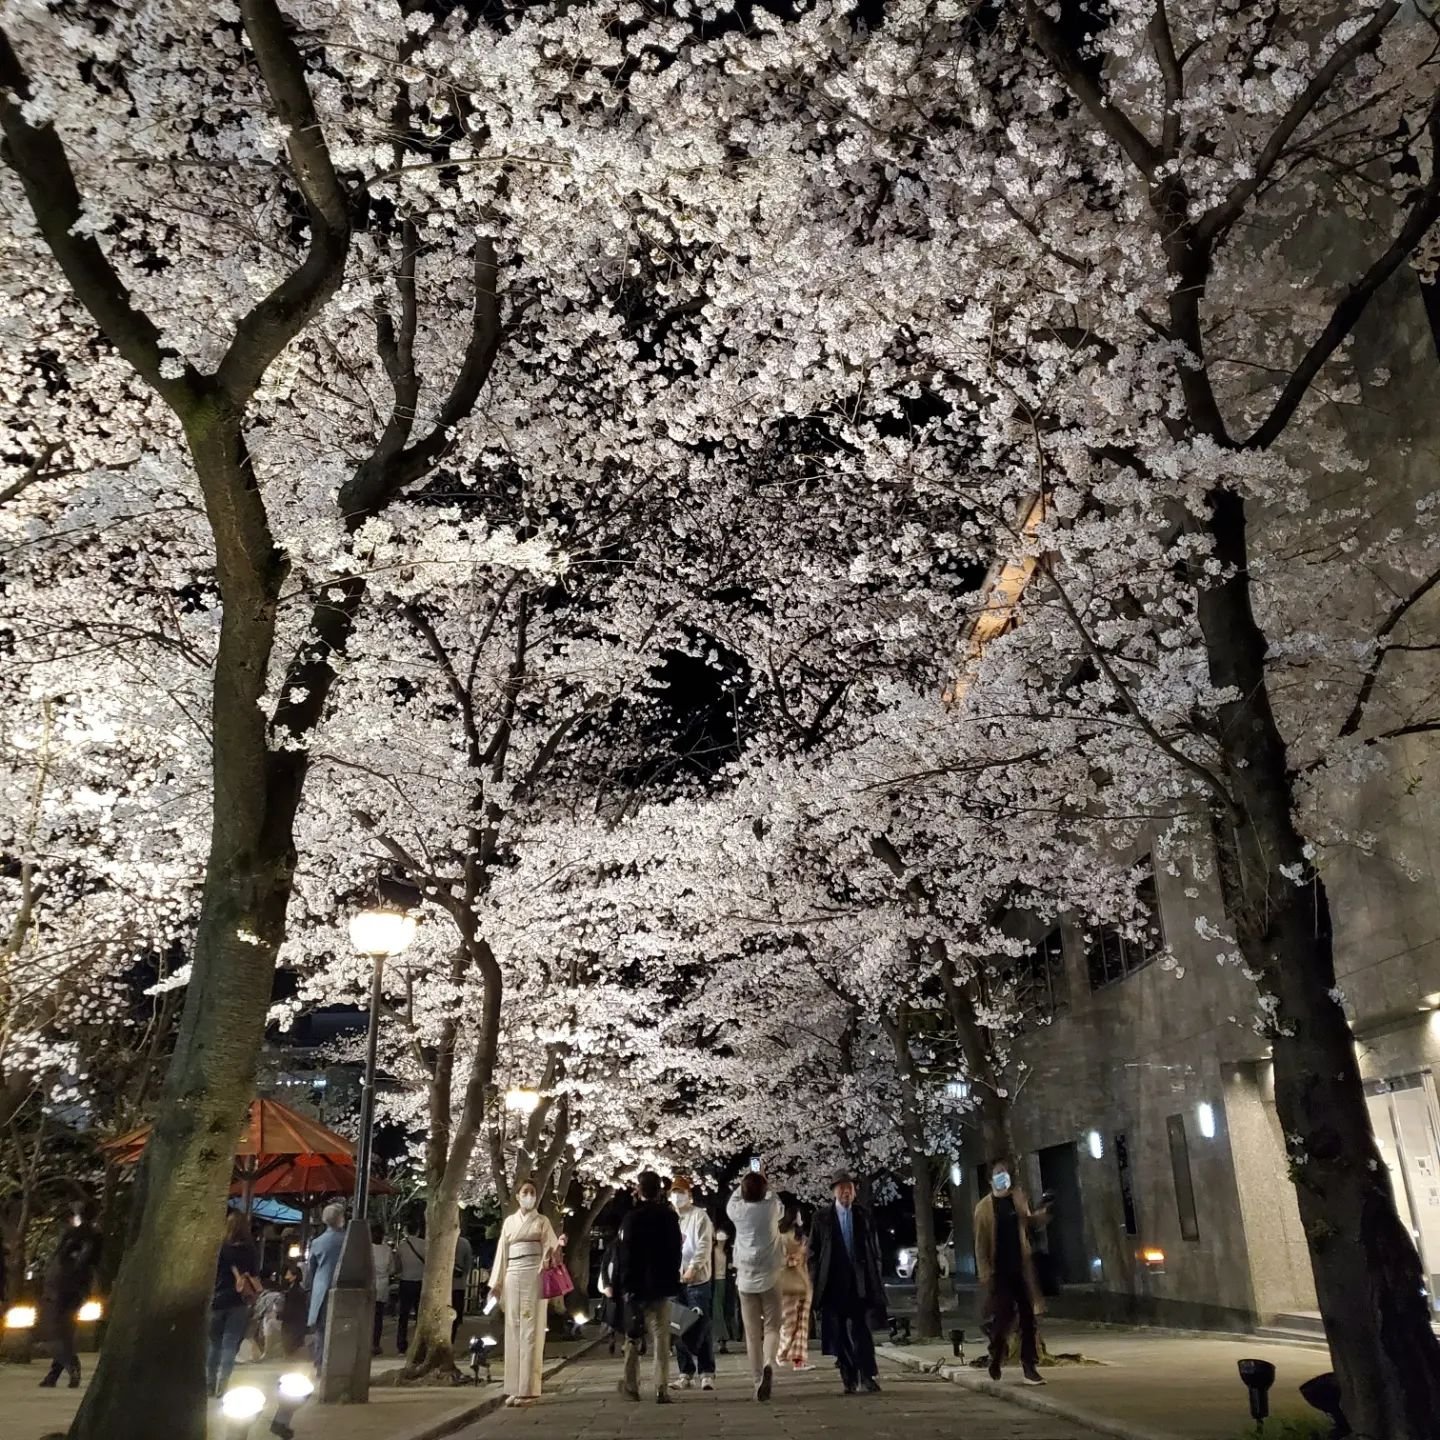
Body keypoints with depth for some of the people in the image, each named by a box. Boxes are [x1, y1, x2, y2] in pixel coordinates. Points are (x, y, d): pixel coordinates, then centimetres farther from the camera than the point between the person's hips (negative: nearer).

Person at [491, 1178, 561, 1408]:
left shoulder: (542, 1221, 7)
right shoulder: (509, 1221, 14)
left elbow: (551, 1247, 0)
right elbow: (502, 1253, 13)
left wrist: (557, 1247, -23)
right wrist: (496, 1282, 8)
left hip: (534, 1276, -3)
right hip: (512, 1277, 3)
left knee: (531, 1331, -5)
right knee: (513, 1331, 3)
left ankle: (529, 1389, -3)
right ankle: (514, 1388, 8)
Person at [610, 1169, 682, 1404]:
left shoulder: (630, 1219, -8)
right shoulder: (669, 1217, -2)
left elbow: (621, 1255, -8)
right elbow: (677, 1252, 4)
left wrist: (617, 1285, -1)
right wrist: (673, 1284, 13)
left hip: (634, 1286, -1)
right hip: (661, 1287, 1)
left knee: (633, 1337, 14)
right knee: (660, 1337, 4)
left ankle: (631, 1384, 20)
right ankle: (661, 1389, -3)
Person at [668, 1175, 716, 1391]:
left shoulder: (699, 1216, -3)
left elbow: (704, 1246, -11)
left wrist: (692, 1269, -20)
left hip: (697, 1279, -5)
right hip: (674, 1280, 5)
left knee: (701, 1328, -4)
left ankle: (707, 1372, 2)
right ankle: (686, 1372, 16)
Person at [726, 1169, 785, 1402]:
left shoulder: (738, 1211, -3)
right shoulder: (771, 1207, -5)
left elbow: (731, 1201, 20)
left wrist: (746, 1184, 31)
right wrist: (763, 1183, 33)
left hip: (746, 1279, 1)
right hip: (770, 1277, -1)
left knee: (752, 1334, 7)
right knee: (772, 1328, 8)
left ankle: (758, 1382, 4)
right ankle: (768, 1364, -18)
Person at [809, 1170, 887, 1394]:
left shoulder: (864, 1216, 6)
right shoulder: (822, 1217, 2)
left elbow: (875, 1250, 9)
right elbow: (813, 1251, 3)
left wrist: (875, 1281, 4)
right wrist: (815, 1281, -2)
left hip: (860, 1283, 0)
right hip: (834, 1284, 0)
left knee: (862, 1330, -5)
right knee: (840, 1333, 4)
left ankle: (867, 1376, 2)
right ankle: (848, 1379, 14)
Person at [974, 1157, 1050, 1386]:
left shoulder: (1018, 1198, 6)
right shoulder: (984, 1207, -6)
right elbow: (981, 1244, -6)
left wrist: (1041, 1215, 1)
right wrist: (985, 1274, -13)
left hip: (1021, 1268, 4)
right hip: (999, 1271, -4)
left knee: (1028, 1317, 1)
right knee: (1003, 1317, -4)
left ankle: (1029, 1367, 8)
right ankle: (995, 1361, 19)